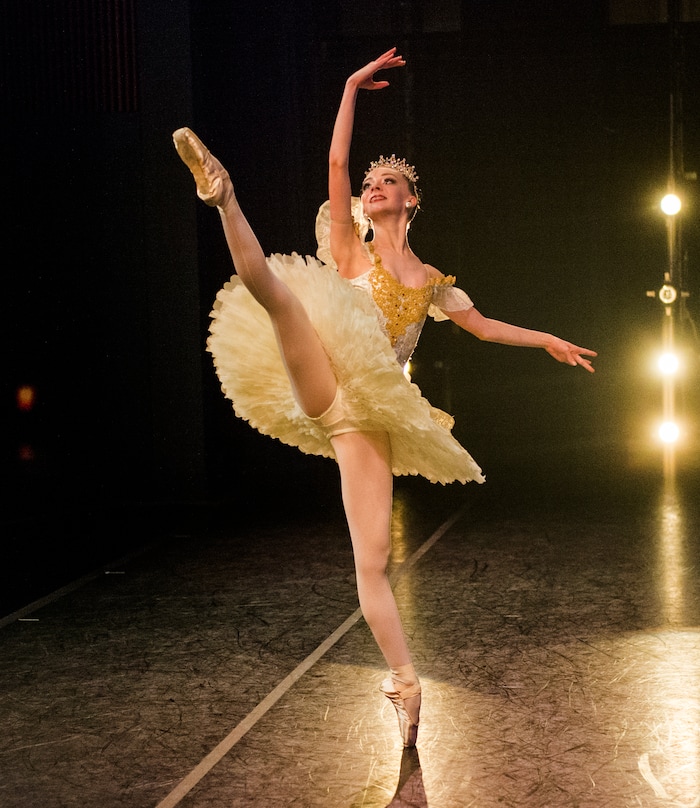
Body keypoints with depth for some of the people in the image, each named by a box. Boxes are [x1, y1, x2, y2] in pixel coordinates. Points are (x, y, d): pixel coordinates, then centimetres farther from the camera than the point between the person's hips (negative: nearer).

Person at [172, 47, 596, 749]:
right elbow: (336, 166, 5)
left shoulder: (431, 281, 22)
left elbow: (482, 325, 37)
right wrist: (352, 86, 8)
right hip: (325, 386, -1)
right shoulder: (350, 249, 14)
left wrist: (547, 339, 37)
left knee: (372, 559, -7)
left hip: (369, 412, 1)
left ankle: (403, 683, -4)